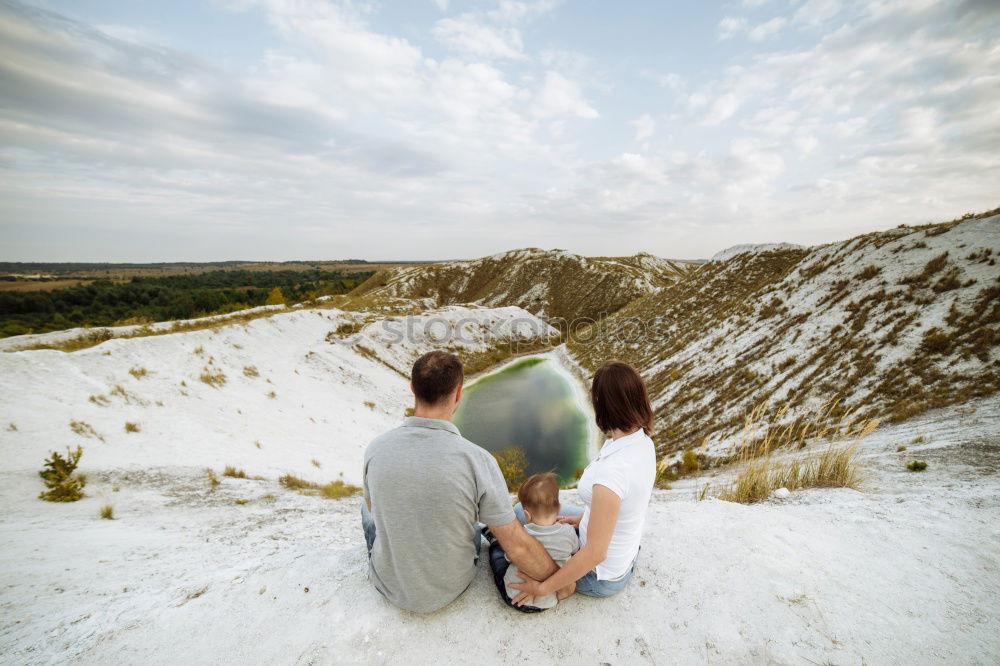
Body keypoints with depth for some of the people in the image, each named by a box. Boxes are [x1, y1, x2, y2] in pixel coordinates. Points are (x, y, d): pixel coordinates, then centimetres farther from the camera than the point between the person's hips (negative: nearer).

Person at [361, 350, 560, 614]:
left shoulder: (376, 450, -23)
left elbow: (375, 507, -1)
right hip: (450, 587, -1)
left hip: (390, 585, 1)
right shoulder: (478, 461, -31)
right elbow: (518, 546, -23)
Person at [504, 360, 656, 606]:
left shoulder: (612, 470, -40)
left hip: (600, 577, -7)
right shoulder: (643, 441, -13)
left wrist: (543, 588, -21)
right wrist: (584, 517, 8)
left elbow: (595, 553, -32)